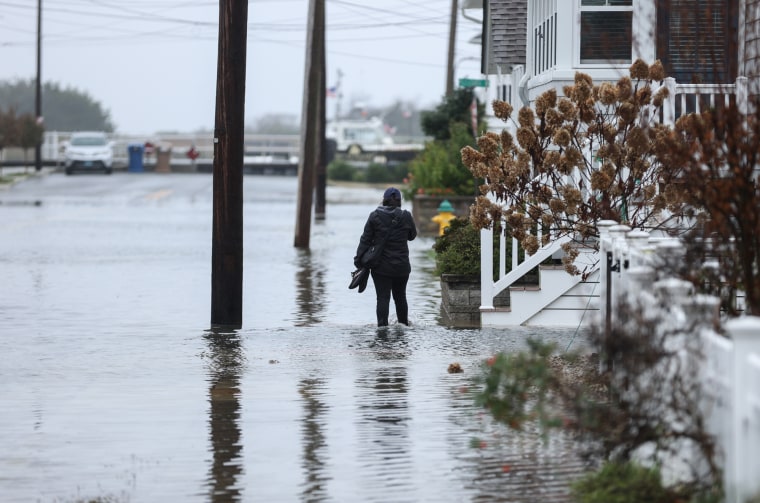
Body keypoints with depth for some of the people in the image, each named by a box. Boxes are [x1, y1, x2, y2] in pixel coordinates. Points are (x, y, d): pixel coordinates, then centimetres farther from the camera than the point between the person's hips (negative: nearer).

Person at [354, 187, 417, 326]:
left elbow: (365, 239, -5)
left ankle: (382, 325, -13)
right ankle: (404, 324, 27)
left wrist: (359, 259, -1)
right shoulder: (406, 217, -4)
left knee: (383, 298, -2)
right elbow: (412, 235, 12)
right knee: (400, 297, 18)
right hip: (401, 266, 1)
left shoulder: (375, 216, -5)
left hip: (380, 266, -1)